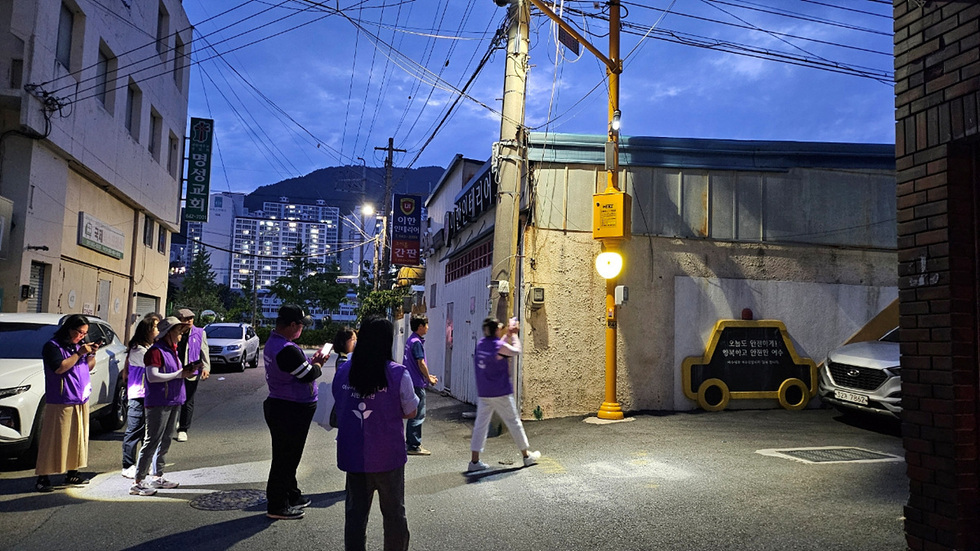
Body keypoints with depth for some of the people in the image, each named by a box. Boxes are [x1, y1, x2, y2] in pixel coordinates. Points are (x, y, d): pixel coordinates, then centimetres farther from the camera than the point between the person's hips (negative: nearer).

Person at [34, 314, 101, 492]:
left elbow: (89, 368, 20)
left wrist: (92, 354, 2)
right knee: (53, 440, -5)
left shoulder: (79, 345, 15)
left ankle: (72, 473, 21)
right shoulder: (52, 346, -7)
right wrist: (79, 354, -19)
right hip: (60, 403, -7)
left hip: (81, 401, 7)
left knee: (78, 438, 12)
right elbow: (59, 367, -21)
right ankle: (43, 478, 0)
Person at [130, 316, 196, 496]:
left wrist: (185, 371, 3)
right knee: (152, 441, -6)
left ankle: (157, 477, 24)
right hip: (158, 402, -9)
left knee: (165, 441, 14)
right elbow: (152, 376, -21)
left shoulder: (172, 350, 16)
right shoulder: (156, 350, -13)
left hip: (173, 401, 9)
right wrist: (179, 374, -17)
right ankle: (137, 482, 0)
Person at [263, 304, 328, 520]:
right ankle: (277, 507, 12)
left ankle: (292, 496, 36)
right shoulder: (287, 349, -26)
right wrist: (318, 364, -2)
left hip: (277, 405, 11)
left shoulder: (272, 342, 8)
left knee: (287, 456, 21)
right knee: (286, 458, 1)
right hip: (291, 411, -11)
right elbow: (308, 375, -21)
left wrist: (311, 361, 5)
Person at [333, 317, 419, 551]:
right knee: (393, 513, 14)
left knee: (355, 512, 15)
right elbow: (410, 412, -4)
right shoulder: (398, 374, -15)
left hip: (353, 455, 3)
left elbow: (339, 407, 10)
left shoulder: (343, 371, -4)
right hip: (387, 457, -3)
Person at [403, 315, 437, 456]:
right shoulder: (417, 342, -16)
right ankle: (414, 446, 1)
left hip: (411, 382, 10)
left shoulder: (410, 340, 14)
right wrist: (429, 379, -6)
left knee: (413, 414, 16)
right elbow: (421, 363, -19)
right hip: (417, 384, -10)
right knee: (418, 415, -4)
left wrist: (427, 376, 18)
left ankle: (410, 443, 23)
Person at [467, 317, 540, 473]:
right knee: (514, 423, 8)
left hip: (483, 394, 6)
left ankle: (474, 461, 4)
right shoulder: (499, 346, -16)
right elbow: (516, 350, 0)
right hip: (501, 393, -6)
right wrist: (513, 335, 11)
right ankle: (527, 456, 21)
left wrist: (509, 334, 20)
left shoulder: (481, 344, 5)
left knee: (480, 425, 6)